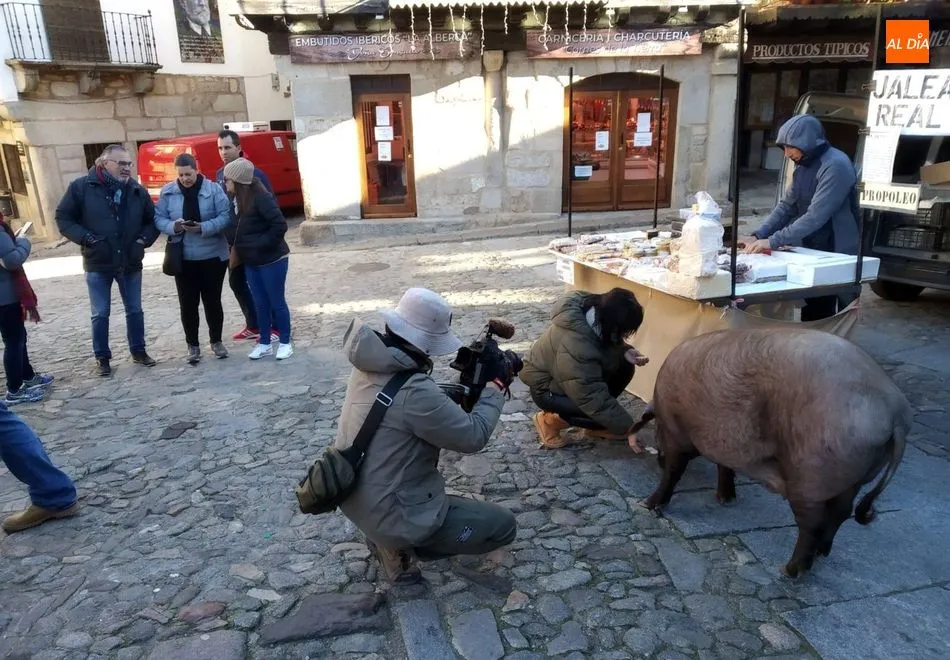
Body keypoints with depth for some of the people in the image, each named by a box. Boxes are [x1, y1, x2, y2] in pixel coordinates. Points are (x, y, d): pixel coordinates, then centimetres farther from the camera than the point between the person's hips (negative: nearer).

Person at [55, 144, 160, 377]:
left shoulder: (137, 191, 1)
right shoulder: (82, 187, -8)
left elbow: (152, 221, 11)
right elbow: (63, 218, -4)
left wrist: (143, 240, -6)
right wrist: (88, 239, -16)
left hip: (130, 264, 3)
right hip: (97, 265, -3)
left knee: (135, 310, 12)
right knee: (100, 314, 6)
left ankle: (138, 351, 28)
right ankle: (102, 357, 19)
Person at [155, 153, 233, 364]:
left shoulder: (213, 189, -6)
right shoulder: (167, 192, 0)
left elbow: (225, 216, -11)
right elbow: (159, 219, 1)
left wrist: (203, 227, -25)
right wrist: (173, 226, -20)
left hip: (213, 256, -2)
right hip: (183, 258, 2)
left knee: (213, 301, 9)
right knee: (188, 304, 5)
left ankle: (216, 341, 26)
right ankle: (192, 345, 20)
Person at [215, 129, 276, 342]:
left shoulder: (254, 173, -13)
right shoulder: (220, 175, 8)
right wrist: (225, 236, 9)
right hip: (233, 241, 7)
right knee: (236, 282, 14)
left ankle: (275, 328, 10)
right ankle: (253, 326, 26)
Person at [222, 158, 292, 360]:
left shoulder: (261, 198, -19)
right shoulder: (239, 199, 6)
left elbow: (280, 225, -24)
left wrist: (261, 245, -18)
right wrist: (237, 249, 4)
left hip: (272, 260, -8)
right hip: (251, 262, 8)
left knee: (277, 302, 3)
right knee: (260, 304, 13)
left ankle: (285, 342, 16)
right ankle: (264, 343, 24)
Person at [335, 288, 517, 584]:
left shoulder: (372, 363, -3)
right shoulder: (414, 391, -30)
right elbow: (473, 436, -18)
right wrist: (495, 386, -7)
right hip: (390, 513, -9)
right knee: (503, 526, 3)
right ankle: (400, 546, 2)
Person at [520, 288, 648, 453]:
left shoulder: (594, 312, -16)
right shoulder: (575, 347, -40)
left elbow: (609, 344, 6)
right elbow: (594, 398, -35)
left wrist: (625, 352, -16)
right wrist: (627, 428, -26)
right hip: (546, 387, -9)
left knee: (624, 366, -6)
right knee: (599, 409, -25)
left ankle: (595, 426, 6)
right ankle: (550, 420, 0)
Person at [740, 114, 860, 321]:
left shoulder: (836, 166, -22)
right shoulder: (803, 166, 6)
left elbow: (815, 216, -29)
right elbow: (787, 205, 5)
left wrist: (773, 241, -30)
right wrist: (758, 235, -9)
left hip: (839, 255, -8)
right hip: (814, 252, 8)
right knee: (813, 317, 15)